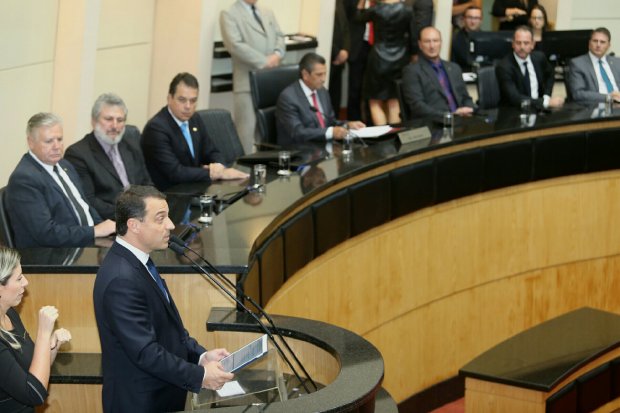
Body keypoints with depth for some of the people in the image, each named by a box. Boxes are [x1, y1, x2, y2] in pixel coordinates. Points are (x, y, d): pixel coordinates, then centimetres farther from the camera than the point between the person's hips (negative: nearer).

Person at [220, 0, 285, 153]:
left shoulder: (267, 13, 19)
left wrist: (277, 54, -7)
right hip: (248, 79, -6)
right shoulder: (229, 15, -4)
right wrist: (263, 61, -18)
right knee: (247, 126, -7)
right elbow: (236, 45, -15)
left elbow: (279, 36, 15)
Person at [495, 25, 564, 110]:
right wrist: (546, 102, -25)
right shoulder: (504, 67, -15)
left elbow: (549, 75, 22)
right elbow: (514, 98, -24)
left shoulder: (539, 57, 1)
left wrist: (547, 97, 5)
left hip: (538, 109, 5)